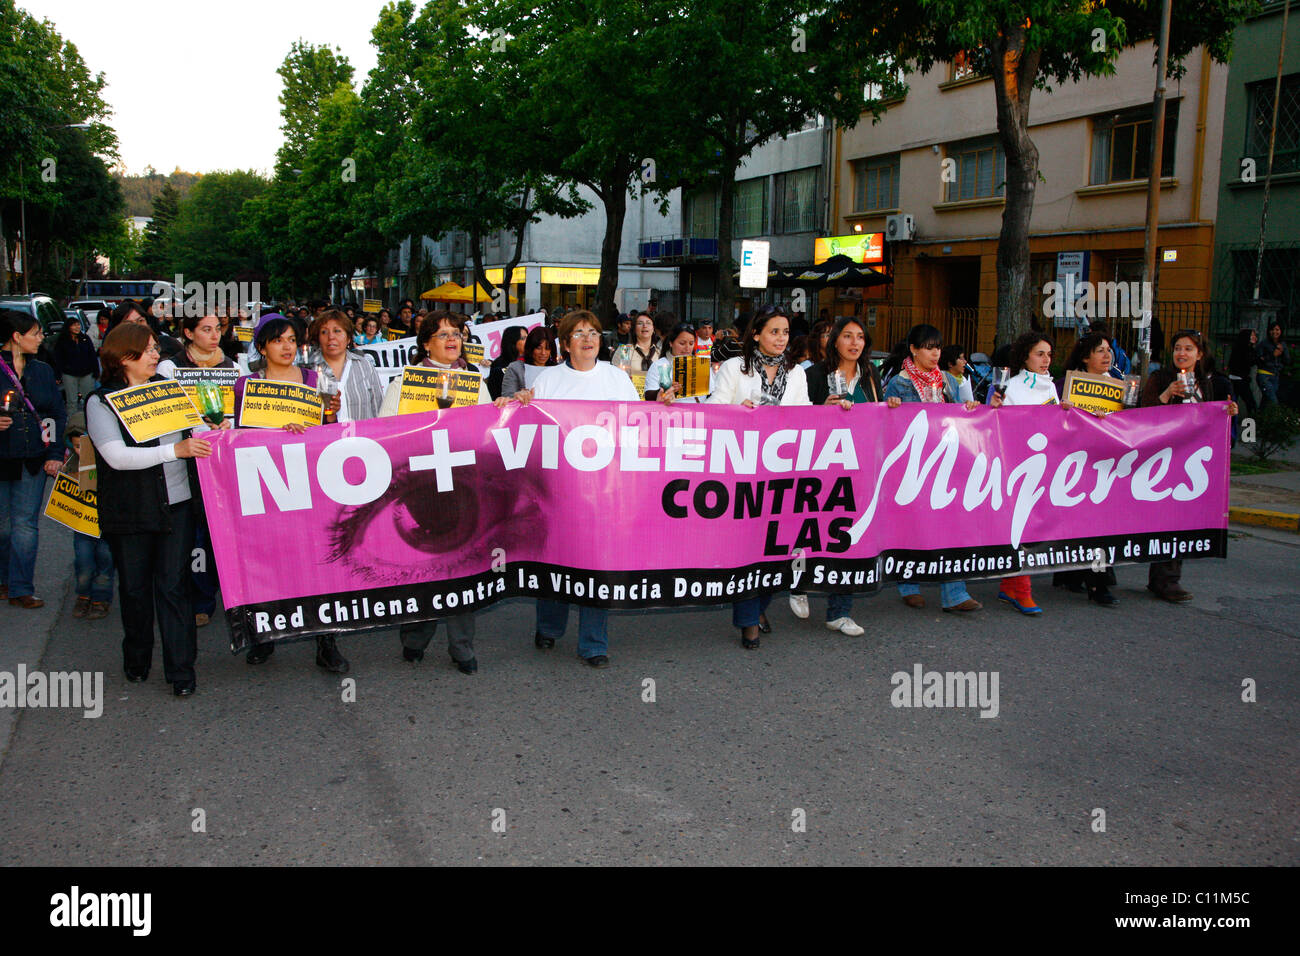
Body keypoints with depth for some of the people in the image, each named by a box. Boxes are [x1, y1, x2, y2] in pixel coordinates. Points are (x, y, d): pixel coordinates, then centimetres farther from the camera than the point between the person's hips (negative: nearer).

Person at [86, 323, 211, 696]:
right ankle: (136, 662, 29)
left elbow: (197, 427, 18)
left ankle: (181, 670, 4)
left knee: (173, 585, 0)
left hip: (176, 504, 2)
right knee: (134, 588, 10)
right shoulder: (101, 402, -4)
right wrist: (175, 449, -25)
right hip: (129, 512, -2)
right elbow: (117, 456, -17)